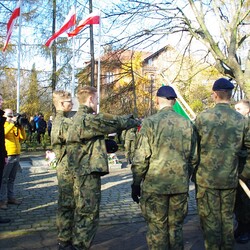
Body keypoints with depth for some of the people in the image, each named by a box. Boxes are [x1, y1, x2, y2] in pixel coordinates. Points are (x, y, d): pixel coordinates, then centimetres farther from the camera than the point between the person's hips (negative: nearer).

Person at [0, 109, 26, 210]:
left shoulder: (15, 126, 16)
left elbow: (23, 138, 10)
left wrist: (20, 126, 0)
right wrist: (12, 123, -22)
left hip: (16, 155, 6)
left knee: (12, 179, 12)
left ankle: (10, 197, 19)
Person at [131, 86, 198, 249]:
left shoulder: (150, 122, -8)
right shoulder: (187, 124, 4)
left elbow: (141, 158, -10)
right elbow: (193, 158, 8)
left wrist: (136, 184, 1)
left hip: (154, 185, -3)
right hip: (181, 186, 4)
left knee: (157, 229, 7)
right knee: (176, 228, 16)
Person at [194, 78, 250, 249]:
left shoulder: (203, 117, -10)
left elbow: (194, 146, -1)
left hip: (207, 177, -2)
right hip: (230, 178, 3)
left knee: (210, 218, 8)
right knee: (228, 216, 16)